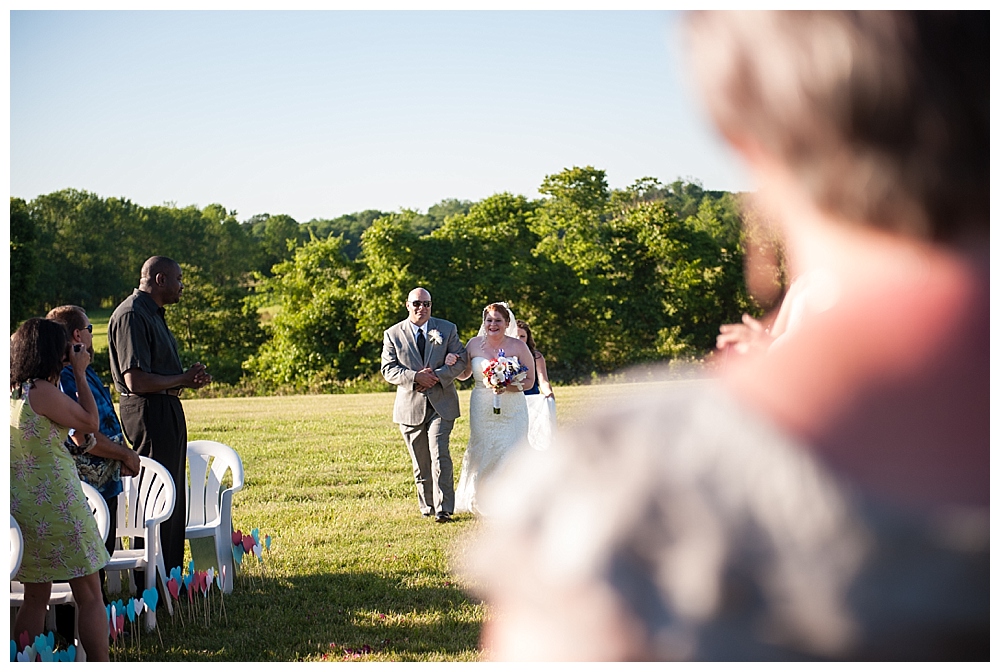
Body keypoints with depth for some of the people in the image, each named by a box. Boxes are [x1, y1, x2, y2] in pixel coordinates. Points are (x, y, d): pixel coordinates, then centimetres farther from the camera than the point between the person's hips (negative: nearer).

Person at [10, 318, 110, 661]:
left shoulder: (10, 392, 6)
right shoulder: (43, 391, -16)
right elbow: (91, 423, -7)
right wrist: (80, 373, 0)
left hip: (18, 502, 8)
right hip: (55, 501, -8)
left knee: (35, 596, 16)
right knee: (90, 597, 1)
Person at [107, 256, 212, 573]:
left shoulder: (153, 314, 17)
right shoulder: (132, 315, -16)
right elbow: (136, 381, -23)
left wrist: (189, 377, 9)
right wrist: (183, 379, -12)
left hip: (168, 411, 11)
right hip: (148, 412, -11)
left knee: (173, 497, 14)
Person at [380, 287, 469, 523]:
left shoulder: (447, 329, 7)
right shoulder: (393, 334, 5)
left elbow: (461, 359, 1)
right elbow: (388, 369, -2)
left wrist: (438, 375, -15)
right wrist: (415, 377, -18)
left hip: (441, 403, -1)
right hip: (410, 406, 1)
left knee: (440, 456, -14)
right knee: (420, 462, 9)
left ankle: (443, 509, -13)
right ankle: (427, 507, 23)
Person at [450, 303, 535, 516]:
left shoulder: (518, 346, -3)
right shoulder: (474, 344, 4)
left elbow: (530, 380, -1)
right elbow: (463, 374, 17)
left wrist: (507, 387, -18)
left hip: (512, 409, -2)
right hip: (482, 408, 2)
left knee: (510, 454, -5)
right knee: (482, 452, 1)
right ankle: (480, 502, 16)